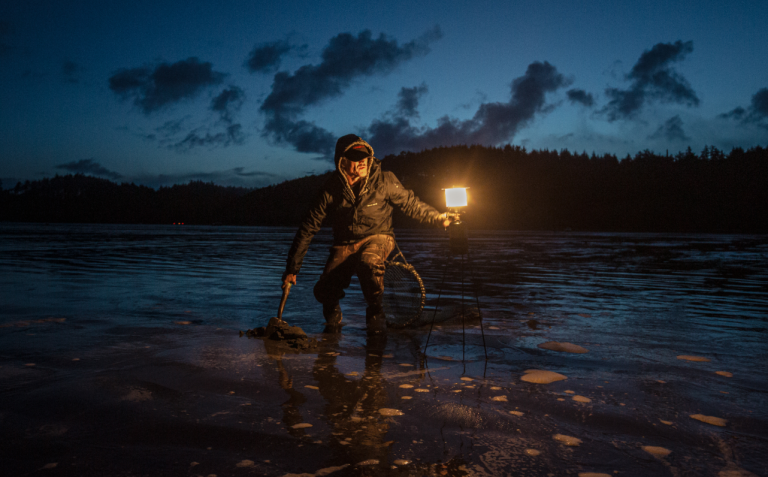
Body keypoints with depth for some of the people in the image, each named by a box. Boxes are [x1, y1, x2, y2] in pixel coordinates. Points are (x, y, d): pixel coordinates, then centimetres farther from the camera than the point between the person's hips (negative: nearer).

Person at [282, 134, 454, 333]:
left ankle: (375, 313, -8)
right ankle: (333, 314, 21)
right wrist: (292, 269, -8)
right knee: (323, 291, -19)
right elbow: (307, 229, -8)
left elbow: (410, 204, 4)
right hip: (345, 245, 1)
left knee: (368, 262, -37)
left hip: (377, 238, -1)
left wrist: (438, 217, -2)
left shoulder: (384, 180, -12)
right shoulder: (330, 190, -12)